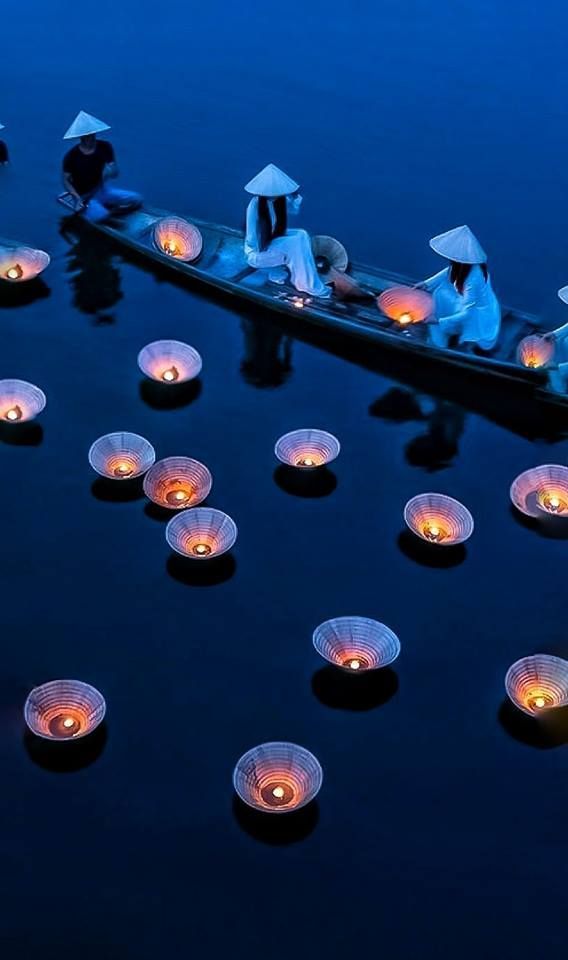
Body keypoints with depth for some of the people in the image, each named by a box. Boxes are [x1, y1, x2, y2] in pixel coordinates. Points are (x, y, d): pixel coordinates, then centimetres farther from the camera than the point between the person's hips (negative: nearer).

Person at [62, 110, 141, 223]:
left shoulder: (105, 147, -7)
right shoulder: (71, 156, -17)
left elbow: (115, 172, -5)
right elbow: (66, 181, -9)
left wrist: (110, 172, -30)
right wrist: (78, 198, -24)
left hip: (102, 189, 4)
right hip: (84, 196, -4)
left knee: (136, 199, -9)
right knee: (98, 217, -34)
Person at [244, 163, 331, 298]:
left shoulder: (279, 199, -7)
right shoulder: (256, 205, -27)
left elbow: (294, 209, 12)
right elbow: (251, 239, -23)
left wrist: (295, 197, -7)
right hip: (258, 253, -8)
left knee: (301, 235, -10)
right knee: (295, 244, -24)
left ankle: (278, 272, -5)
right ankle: (311, 287, -17)